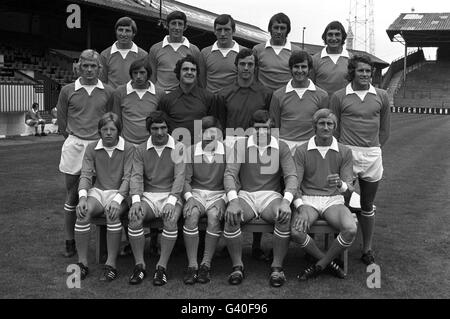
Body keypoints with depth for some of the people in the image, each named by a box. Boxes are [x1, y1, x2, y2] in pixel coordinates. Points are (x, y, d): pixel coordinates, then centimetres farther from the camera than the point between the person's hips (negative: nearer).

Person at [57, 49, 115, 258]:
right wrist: (74, 138, 4)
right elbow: (62, 123, 8)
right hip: (74, 146, 0)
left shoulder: (108, 92, 4)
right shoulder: (67, 91, 4)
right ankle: (69, 242, 16)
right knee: (72, 196, 6)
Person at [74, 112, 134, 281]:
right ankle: (82, 262, -19)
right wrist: (82, 197, -19)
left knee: (112, 213, -35)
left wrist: (117, 199, -25)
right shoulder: (92, 148, 7)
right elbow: (85, 175, 0)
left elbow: (128, 178, -10)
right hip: (97, 191, 3)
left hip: (119, 192, -3)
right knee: (83, 212, -28)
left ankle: (111, 264, -26)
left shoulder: (128, 149, -3)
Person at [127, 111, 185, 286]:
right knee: (134, 217, -28)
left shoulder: (178, 148, 3)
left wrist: (171, 201, -21)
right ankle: (139, 265, -15)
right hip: (148, 195, 2)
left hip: (171, 195, -2)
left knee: (171, 220, -33)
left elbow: (179, 176, -7)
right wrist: (136, 201, -18)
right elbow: (136, 176, 0)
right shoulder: (141, 150, 10)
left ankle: (162, 266, -21)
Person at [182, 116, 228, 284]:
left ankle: (206, 264, -22)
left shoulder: (227, 152, 0)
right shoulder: (191, 152, 3)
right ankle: (192, 265, -24)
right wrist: (189, 198, -13)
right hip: (196, 193, 1)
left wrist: (223, 200, -15)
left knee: (214, 216, -33)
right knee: (191, 215, -31)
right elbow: (185, 179, 4)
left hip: (218, 194, -1)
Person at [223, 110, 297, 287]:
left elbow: (291, 176, -4)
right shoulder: (240, 145, 5)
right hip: (246, 195, 0)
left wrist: (286, 201, -25)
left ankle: (277, 267, -18)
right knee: (230, 217, -32)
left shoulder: (281, 147, 6)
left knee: (285, 217, -33)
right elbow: (229, 174, -5)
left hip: (271, 195, 0)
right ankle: (237, 267, -15)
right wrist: (233, 200, -25)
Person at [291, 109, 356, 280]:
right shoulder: (301, 151, 1)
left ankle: (319, 265, -7)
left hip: (334, 200, 1)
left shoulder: (344, 152, 4)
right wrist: (302, 208, -23)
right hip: (308, 200, -1)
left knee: (351, 230, -30)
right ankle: (329, 262, -5)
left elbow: (349, 188, -1)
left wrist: (340, 184, -28)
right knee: (296, 231, -31)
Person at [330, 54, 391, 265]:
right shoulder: (339, 97, -1)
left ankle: (367, 250, 22)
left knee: (367, 206, 12)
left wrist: (374, 148, 10)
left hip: (373, 155, 3)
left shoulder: (381, 96, 6)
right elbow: (333, 129, 4)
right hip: (346, 154, -2)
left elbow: (385, 129, 14)